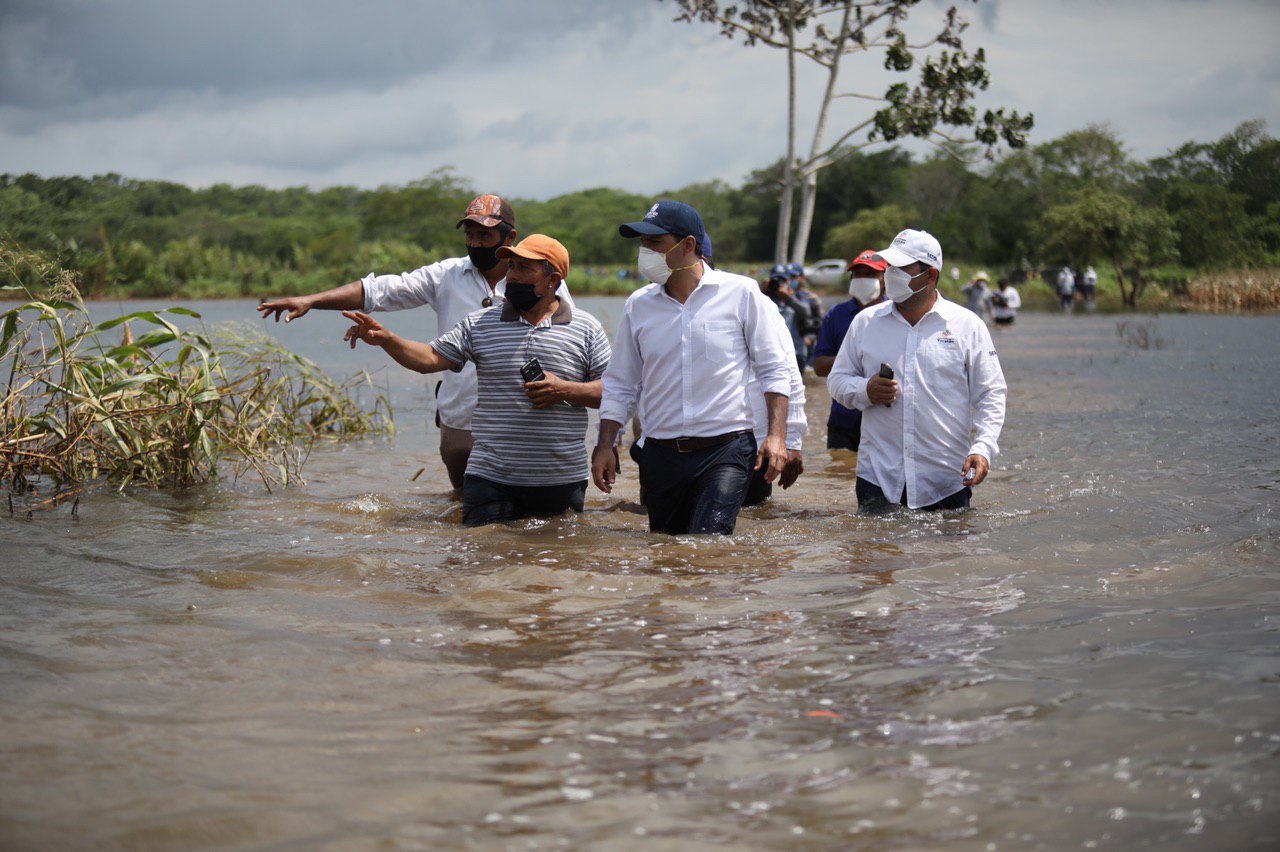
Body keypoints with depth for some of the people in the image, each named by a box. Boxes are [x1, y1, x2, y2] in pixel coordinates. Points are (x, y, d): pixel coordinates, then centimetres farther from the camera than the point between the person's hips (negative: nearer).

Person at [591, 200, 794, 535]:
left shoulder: (741, 294, -1)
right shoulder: (638, 305, 8)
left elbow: (774, 369, 2)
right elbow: (620, 384, 14)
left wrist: (776, 435, -7)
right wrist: (606, 445, 6)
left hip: (726, 448, -4)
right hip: (661, 454, 4)